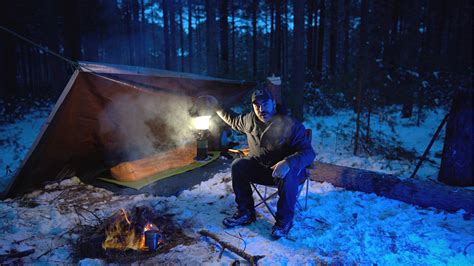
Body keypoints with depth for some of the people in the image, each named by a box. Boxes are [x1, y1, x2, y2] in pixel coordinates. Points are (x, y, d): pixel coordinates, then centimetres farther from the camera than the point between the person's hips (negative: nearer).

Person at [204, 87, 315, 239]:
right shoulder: (250, 120, -1)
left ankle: (284, 220, -16)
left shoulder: (290, 125, -22)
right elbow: (233, 120, 21)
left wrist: (288, 163, -47)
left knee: (286, 176, -38)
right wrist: (217, 107, 14)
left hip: (287, 169, -5)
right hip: (260, 167, 6)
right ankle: (246, 212, -4)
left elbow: (308, 152, -28)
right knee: (238, 166, -15)